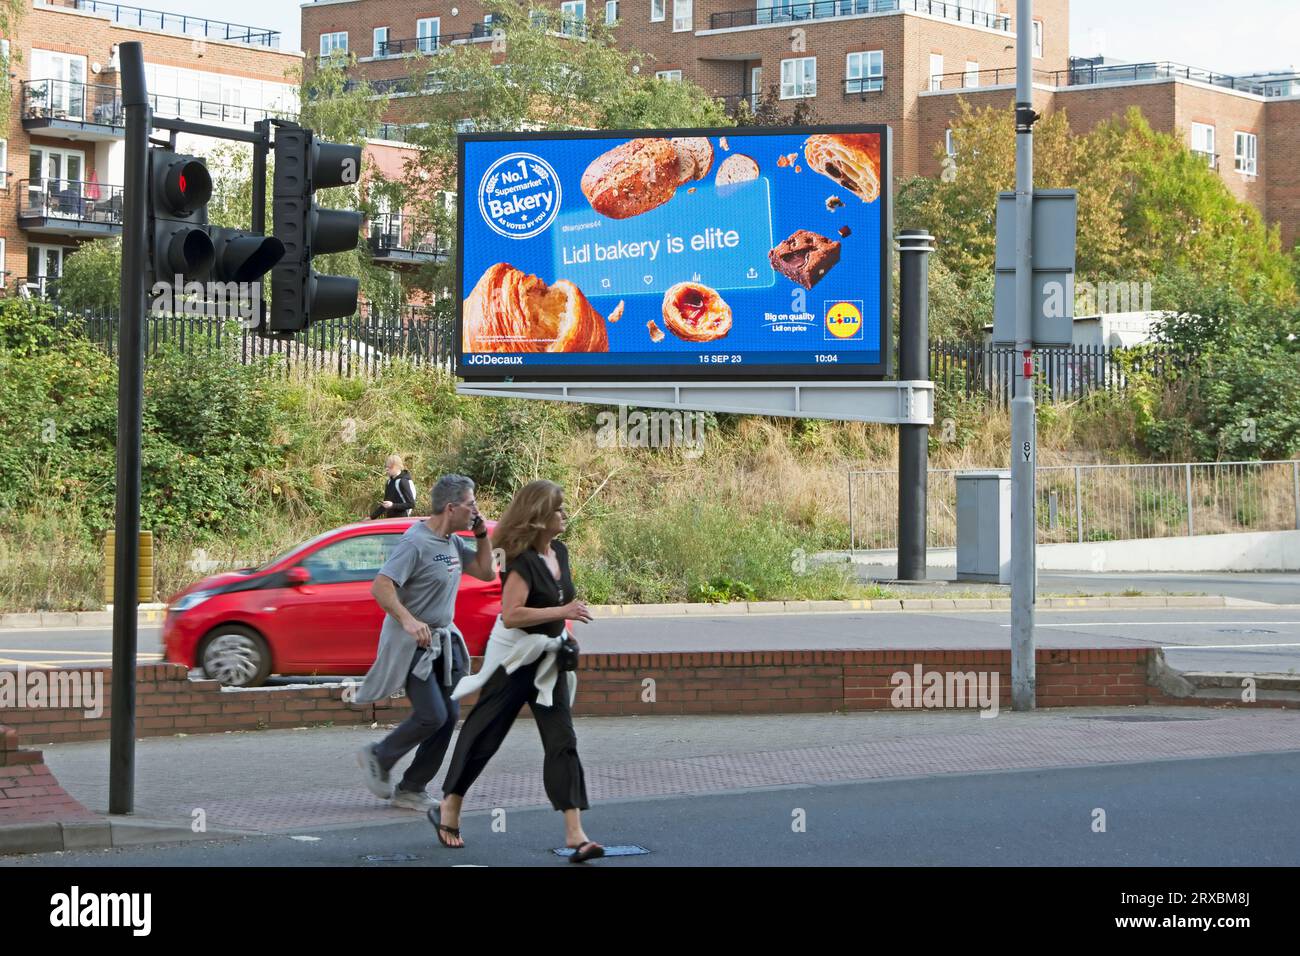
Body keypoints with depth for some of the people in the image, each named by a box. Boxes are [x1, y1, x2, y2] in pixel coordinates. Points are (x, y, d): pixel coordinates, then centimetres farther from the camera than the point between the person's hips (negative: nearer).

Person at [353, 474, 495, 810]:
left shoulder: (453, 541, 9)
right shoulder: (416, 542, -19)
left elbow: (485, 572, 19)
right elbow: (381, 586, -26)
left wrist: (482, 535, 4)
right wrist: (408, 620, -38)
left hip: (442, 640, 9)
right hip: (412, 643, -9)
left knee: (449, 714, 4)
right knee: (432, 716, -14)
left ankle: (411, 789, 12)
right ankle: (378, 758, 10)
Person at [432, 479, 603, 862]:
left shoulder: (560, 553, 6)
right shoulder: (522, 561, -19)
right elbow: (511, 615, -29)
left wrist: (564, 633, 15)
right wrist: (562, 612, -29)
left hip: (548, 661, 7)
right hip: (514, 659, -7)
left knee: (562, 742, -4)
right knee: (484, 734, 6)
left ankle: (574, 834, -10)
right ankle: (449, 808, 26)